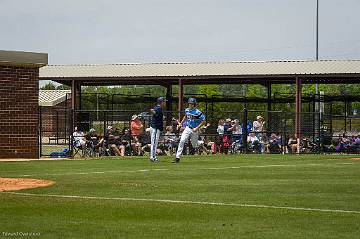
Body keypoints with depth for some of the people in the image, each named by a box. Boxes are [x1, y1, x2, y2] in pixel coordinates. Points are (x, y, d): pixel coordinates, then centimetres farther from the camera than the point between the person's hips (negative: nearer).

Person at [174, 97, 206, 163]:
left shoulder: (197, 112, -17)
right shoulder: (187, 110, 3)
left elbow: (204, 121, -15)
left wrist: (197, 128, -20)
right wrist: (181, 123, 18)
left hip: (194, 130, -4)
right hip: (187, 128, 4)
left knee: (195, 146, 7)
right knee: (182, 141, -16)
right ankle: (177, 157, -17)